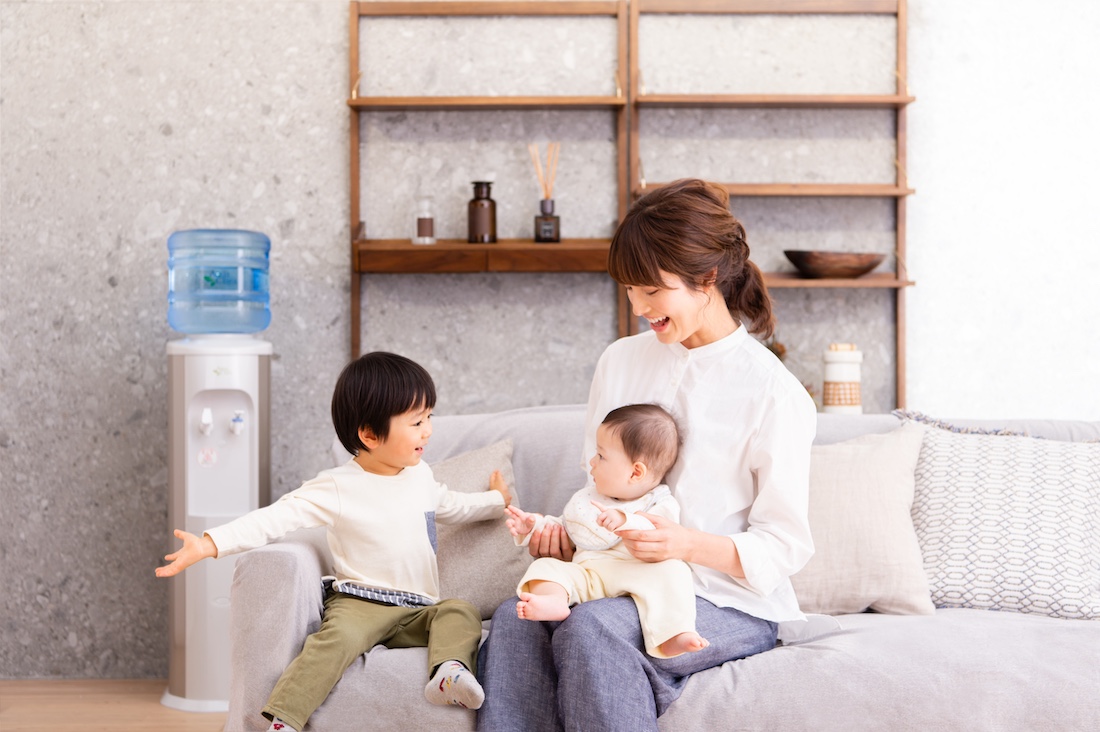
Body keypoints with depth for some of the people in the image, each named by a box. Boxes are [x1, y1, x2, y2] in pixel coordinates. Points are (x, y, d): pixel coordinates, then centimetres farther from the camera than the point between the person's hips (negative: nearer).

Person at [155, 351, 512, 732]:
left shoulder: (420, 476, 13)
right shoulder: (337, 488, -8)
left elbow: (449, 505, 35)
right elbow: (276, 516, -15)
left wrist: (497, 500, 45)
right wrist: (209, 543, -25)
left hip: (417, 612, 6)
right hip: (359, 603, -5)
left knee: (461, 612, -20)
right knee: (339, 635, -35)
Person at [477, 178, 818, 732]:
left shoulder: (774, 393, -8)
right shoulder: (621, 361, 10)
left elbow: (786, 546, -8)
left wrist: (690, 544, -25)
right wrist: (571, 532, -4)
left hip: (733, 604, -5)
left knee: (593, 627, -34)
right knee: (515, 620, -27)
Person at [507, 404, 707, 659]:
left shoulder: (660, 504, 6)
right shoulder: (586, 497, 28)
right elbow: (564, 528, 36)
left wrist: (625, 521, -28)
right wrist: (535, 526, 18)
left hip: (634, 574, -5)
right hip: (584, 574, 5)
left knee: (671, 569, -32)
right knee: (546, 566, -18)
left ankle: (672, 637, -48)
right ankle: (554, 600, -52)